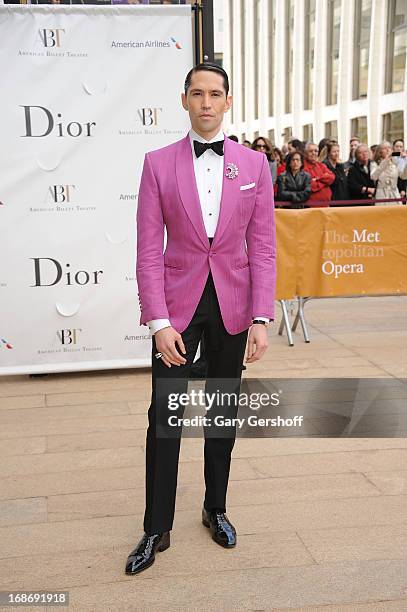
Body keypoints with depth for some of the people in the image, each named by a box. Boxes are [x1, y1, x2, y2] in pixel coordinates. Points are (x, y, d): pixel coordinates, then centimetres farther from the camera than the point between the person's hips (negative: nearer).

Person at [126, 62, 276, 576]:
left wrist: (261, 319, -6)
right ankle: (156, 530, 15)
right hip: (177, 304, -1)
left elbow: (262, 246, 0)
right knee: (164, 417, 1)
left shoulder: (254, 164, 2)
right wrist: (158, 321, -12)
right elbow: (149, 249, -5)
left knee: (224, 414, 13)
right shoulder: (159, 163, -2)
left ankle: (216, 509, 32)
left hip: (232, 305, 2)